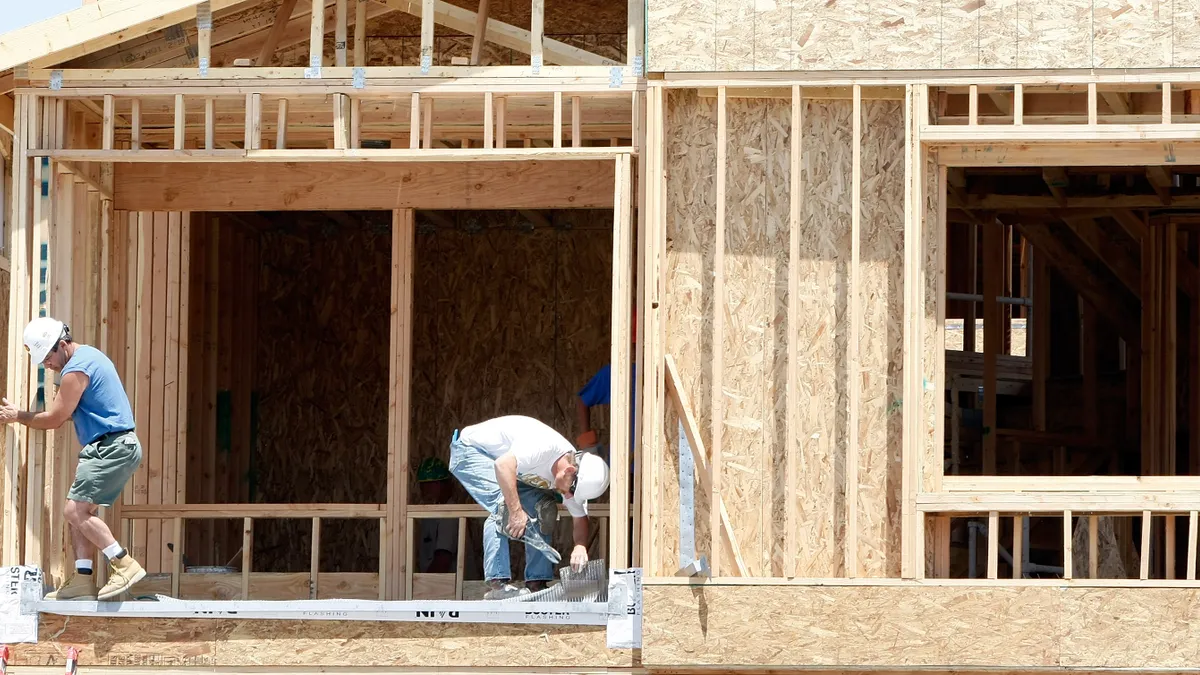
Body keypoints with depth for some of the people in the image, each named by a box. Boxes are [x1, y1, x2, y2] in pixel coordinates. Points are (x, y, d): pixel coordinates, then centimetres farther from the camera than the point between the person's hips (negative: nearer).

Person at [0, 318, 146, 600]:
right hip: (121, 447, 11)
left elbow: (54, 419, -9)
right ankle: (82, 580, 4)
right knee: (79, 513, 8)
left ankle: (125, 566, -16)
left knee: (74, 511, -14)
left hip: (110, 448, -11)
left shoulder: (76, 370, -15)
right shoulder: (90, 355, 18)